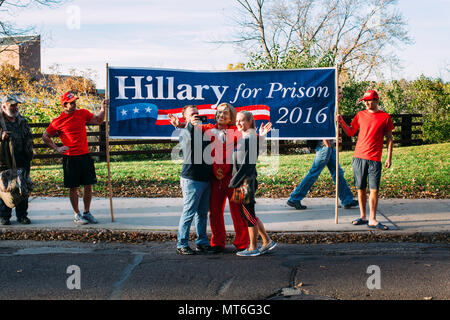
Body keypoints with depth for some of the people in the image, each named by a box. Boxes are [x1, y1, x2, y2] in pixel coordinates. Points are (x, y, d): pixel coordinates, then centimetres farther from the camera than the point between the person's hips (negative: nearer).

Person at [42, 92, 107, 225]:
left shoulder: (82, 113, 6)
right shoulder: (58, 121, -4)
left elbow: (98, 120, 11)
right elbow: (45, 136, 8)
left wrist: (103, 109, -4)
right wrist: (57, 149, -1)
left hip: (85, 155, 4)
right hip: (70, 158, -4)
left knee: (88, 185, 7)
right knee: (73, 187, 3)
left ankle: (87, 213, 21)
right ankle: (77, 215, 16)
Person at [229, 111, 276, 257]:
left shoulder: (251, 137, -13)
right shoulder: (242, 137, 16)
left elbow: (248, 163, -18)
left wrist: (234, 182, -18)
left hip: (247, 180, -10)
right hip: (241, 180, 10)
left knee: (249, 214, -1)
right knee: (247, 213, 14)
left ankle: (253, 248, 9)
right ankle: (267, 242, 23)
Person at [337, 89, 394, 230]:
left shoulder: (385, 117, 2)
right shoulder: (360, 115, 10)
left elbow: (389, 138, 6)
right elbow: (350, 132, 14)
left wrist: (389, 158, 1)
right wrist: (342, 123, -2)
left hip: (374, 159, -3)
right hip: (359, 157, 3)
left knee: (374, 189, -5)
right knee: (360, 188, 7)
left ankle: (372, 220, -2)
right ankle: (363, 217, 17)